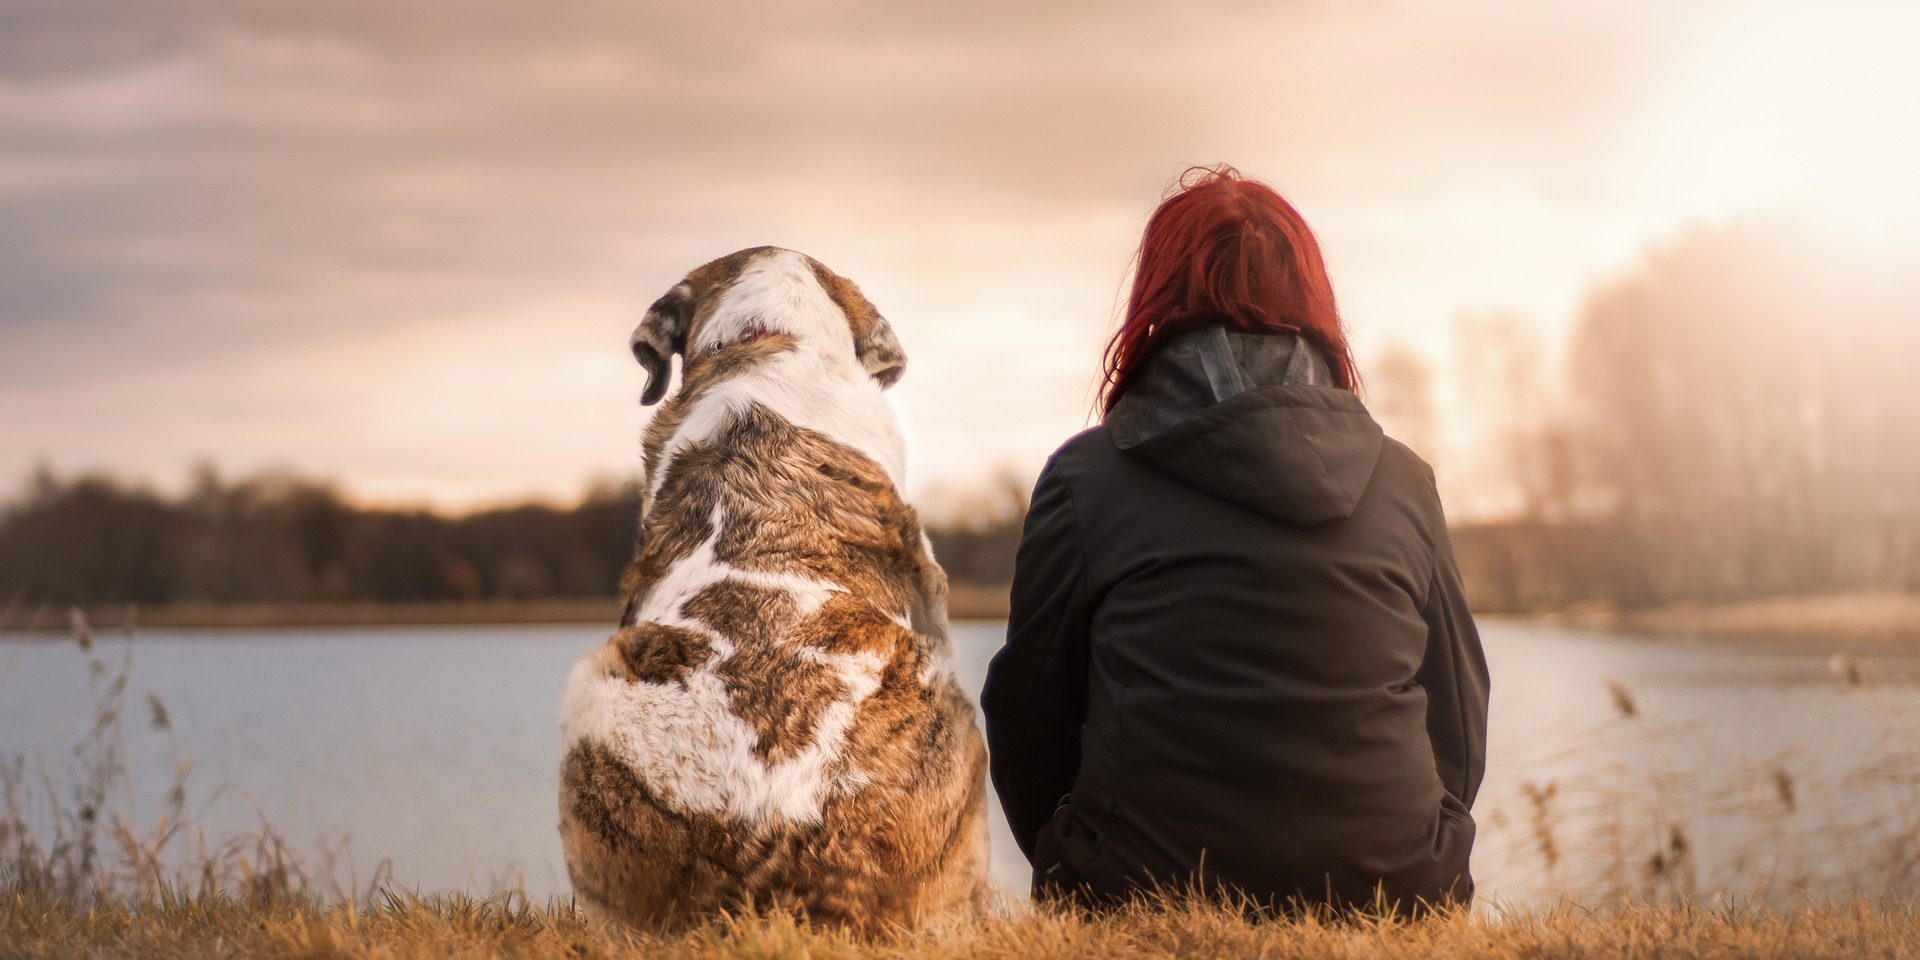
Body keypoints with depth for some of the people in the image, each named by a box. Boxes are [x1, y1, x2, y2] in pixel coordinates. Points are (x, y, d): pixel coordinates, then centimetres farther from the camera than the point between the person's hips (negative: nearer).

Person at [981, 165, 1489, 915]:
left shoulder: (1085, 478, 1)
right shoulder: (1405, 482, 8)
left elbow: (1027, 724, 6)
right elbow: (1460, 734, 13)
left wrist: (1082, 879, 22)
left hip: (1146, 898, -2)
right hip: (1390, 900, 3)